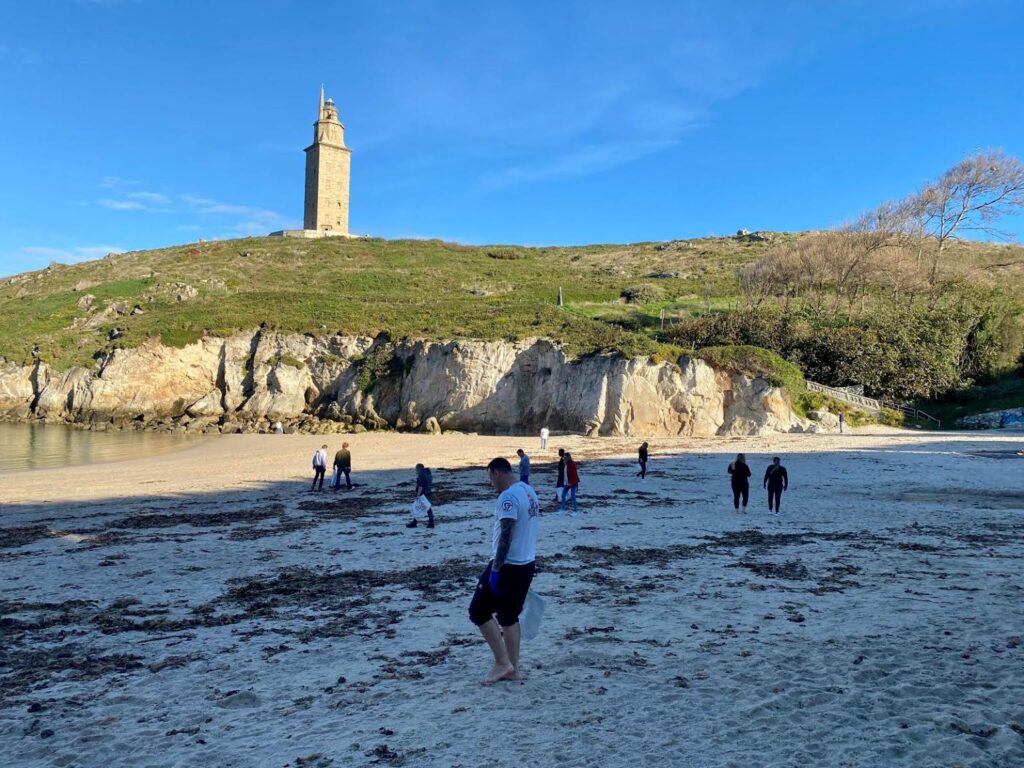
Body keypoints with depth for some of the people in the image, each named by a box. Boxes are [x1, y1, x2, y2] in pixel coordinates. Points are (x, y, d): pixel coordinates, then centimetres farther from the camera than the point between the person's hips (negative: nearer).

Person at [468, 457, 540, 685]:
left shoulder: (508, 497, -19)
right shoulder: (529, 492, 11)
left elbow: (506, 535, -25)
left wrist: (495, 569, -22)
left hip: (507, 566, -9)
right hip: (526, 564, 9)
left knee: (479, 611, 1)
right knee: (509, 616, 16)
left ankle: (502, 663, 3)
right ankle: (513, 668, 19)